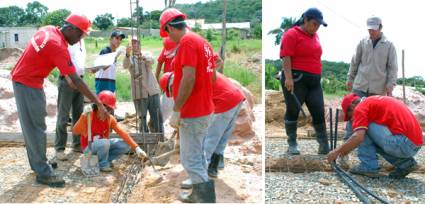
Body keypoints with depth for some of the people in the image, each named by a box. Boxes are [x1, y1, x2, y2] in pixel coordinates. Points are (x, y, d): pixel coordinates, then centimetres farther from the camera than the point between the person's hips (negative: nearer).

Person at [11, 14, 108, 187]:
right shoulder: (58, 46, -26)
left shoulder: (48, 30, 1)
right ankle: (43, 173, -2)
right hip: (27, 83, -10)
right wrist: (99, 104, -27)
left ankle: (38, 163, 26)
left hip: (25, 79, 10)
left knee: (32, 125, 15)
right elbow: (76, 80, -28)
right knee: (36, 127, -7)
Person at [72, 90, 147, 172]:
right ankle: (102, 164, -10)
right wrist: (84, 115, -49)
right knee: (105, 142, -37)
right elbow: (75, 131, -34)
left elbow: (122, 133, -11)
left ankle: (106, 159, 4)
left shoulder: (110, 118, -6)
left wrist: (137, 148, -21)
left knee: (126, 145, -11)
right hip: (89, 147, -6)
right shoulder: (89, 115, -22)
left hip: (103, 145, 6)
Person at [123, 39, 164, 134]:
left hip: (152, 91, 1)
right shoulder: (130, 58, 6)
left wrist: (144, 58, -39)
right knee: (142, 117, 4)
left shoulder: (147, 55, 9)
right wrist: (128, 55, -38)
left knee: (157, 116, 2)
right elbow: (125, 66, -18)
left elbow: (151, 61, -15)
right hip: (139, 93, -1)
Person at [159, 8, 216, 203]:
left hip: (192, 113, -10)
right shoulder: (203, 41, 12)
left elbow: (188, 79, -24)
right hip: (204, 109, 10)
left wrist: (176, 109, -17)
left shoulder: (187, 41, -16)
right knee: (198, 156, 19)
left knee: (191, 160, -4)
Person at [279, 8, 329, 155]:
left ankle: (324, 145, 10)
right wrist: (288, 77, -22)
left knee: (319, 112, 4)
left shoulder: (315, 36, 17)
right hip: (296, 80, -7)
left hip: (314, 81, 7)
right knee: (293, 111, 2)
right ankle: (292, 144, 11)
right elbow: (286, 57, -14)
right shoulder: (291, 34, -7)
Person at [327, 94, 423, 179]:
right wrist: (346, 149, 38)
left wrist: (337, 151, -3)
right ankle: (404, 162, 13)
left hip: (403, 142, -9)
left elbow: (358, 137, -16)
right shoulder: (375, 101, 25)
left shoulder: (361, 107, -3)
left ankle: (369, 167, 1)